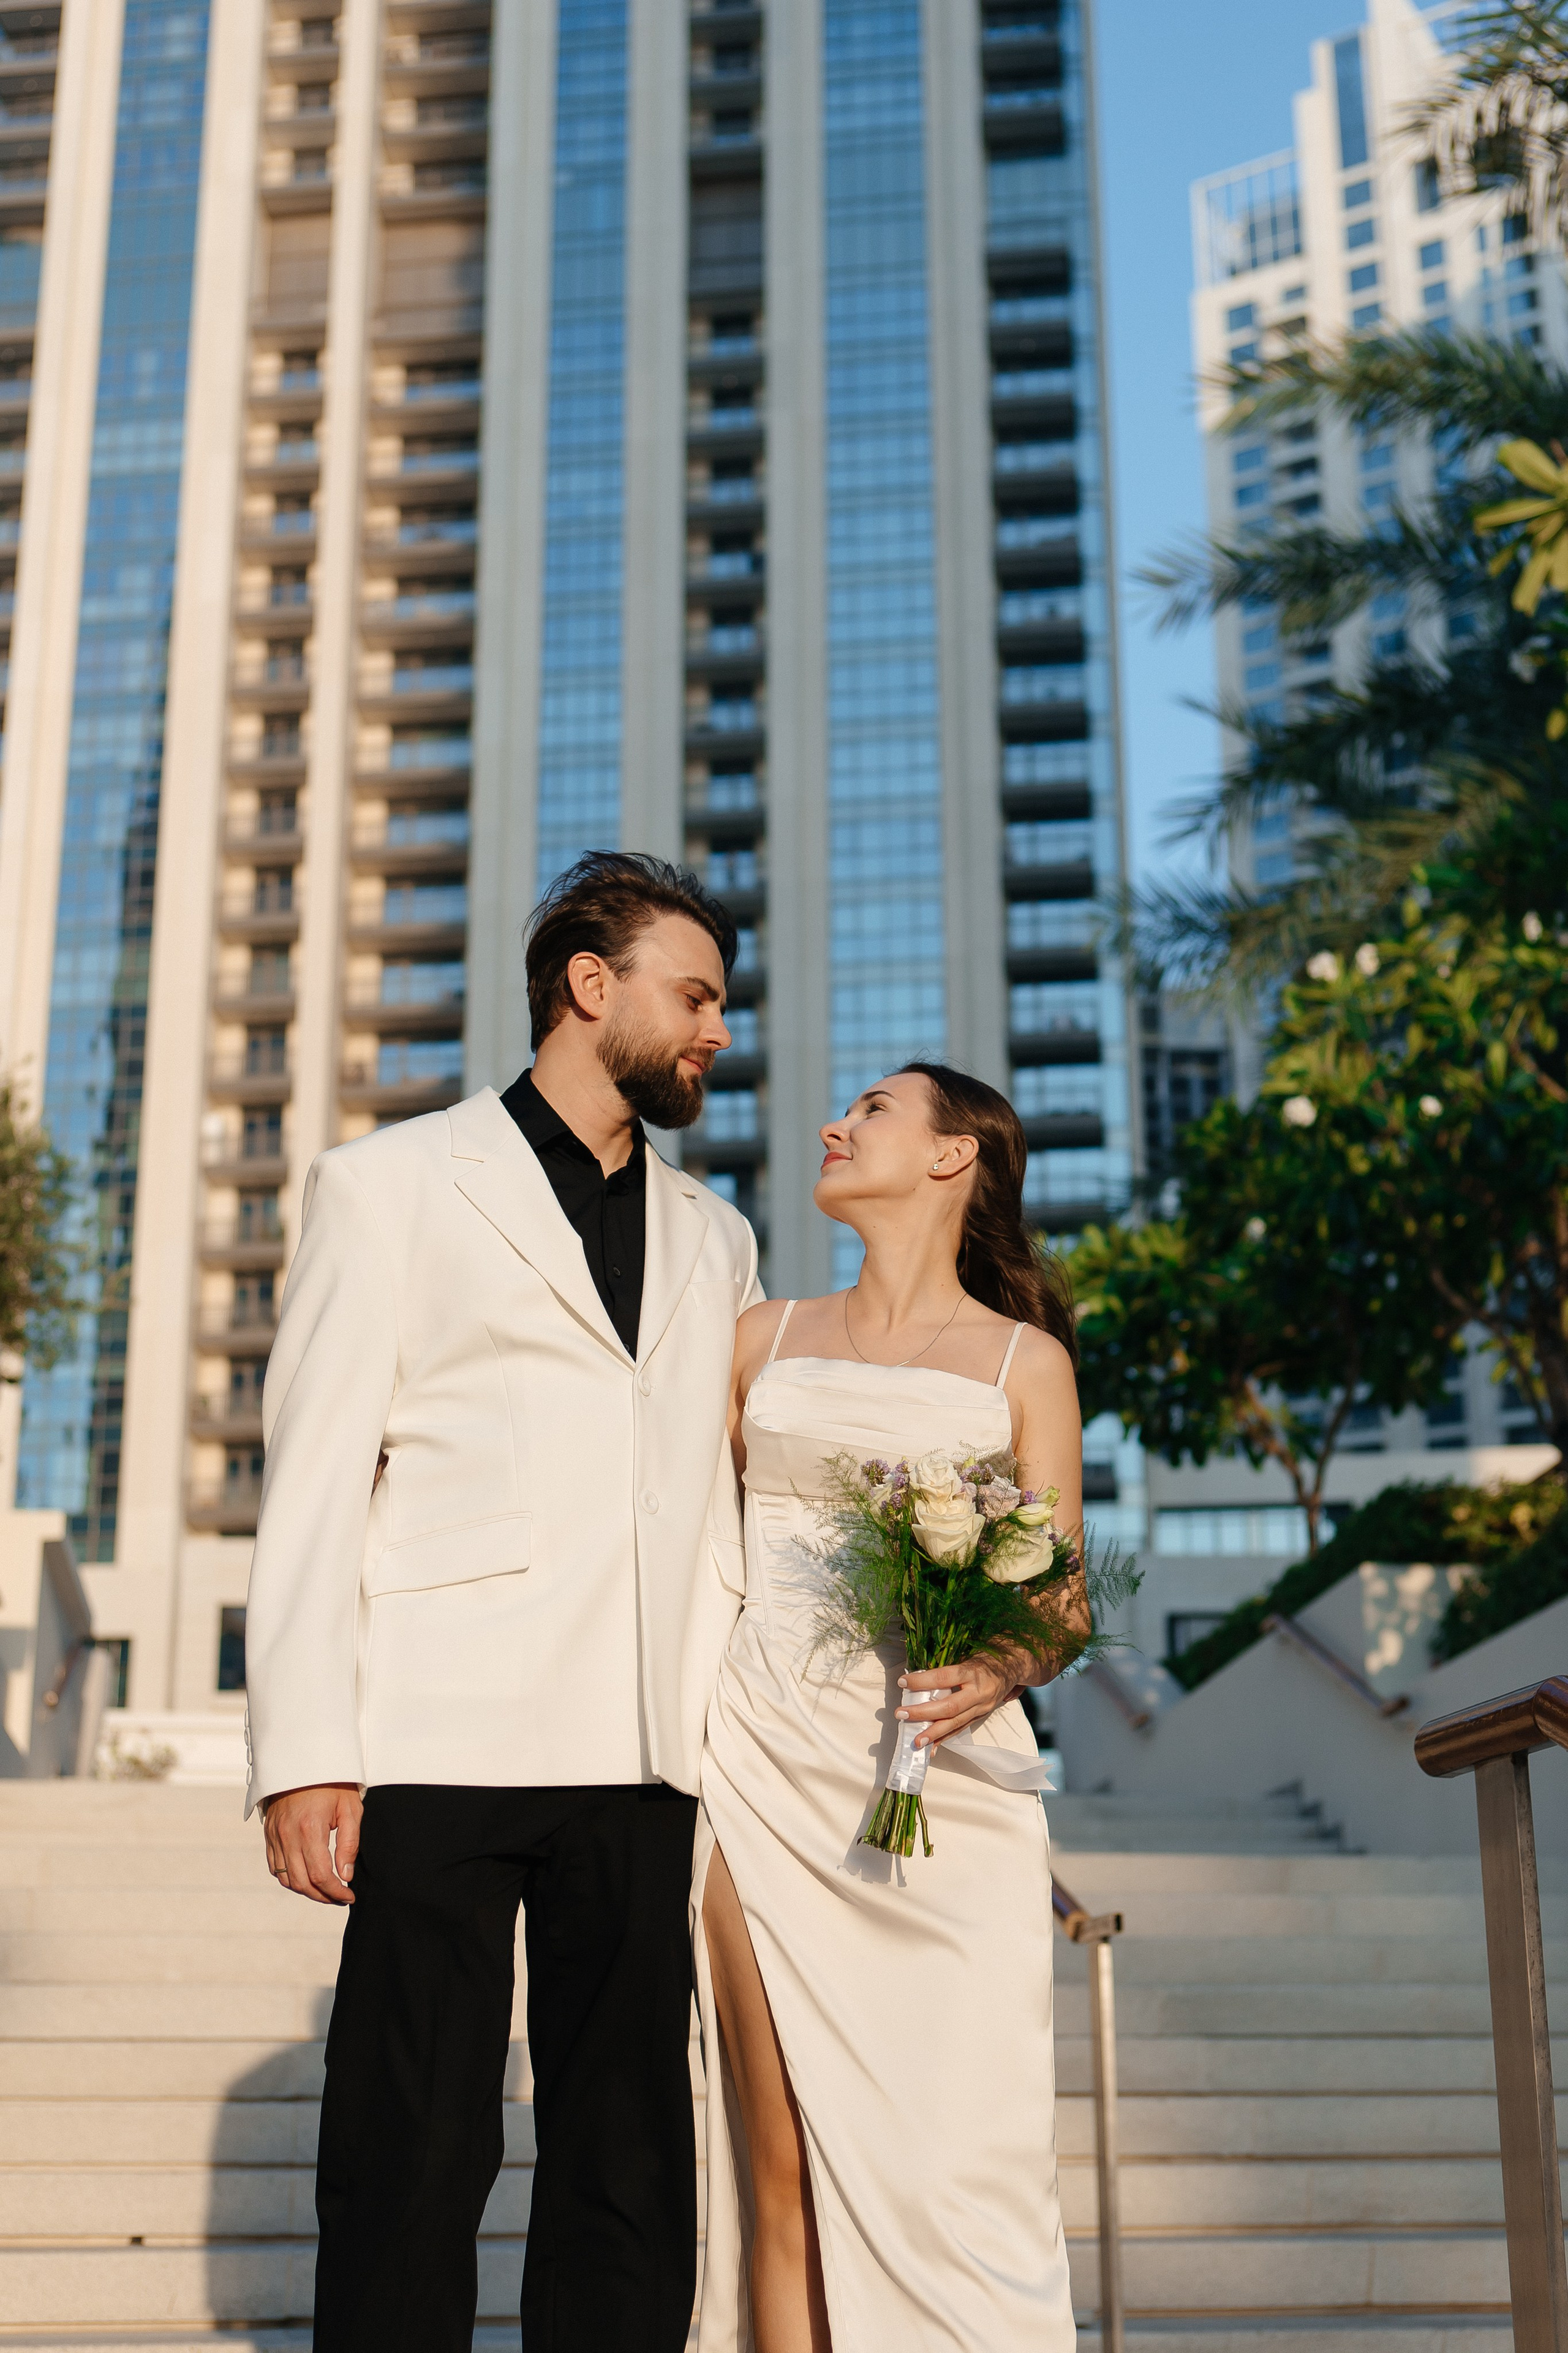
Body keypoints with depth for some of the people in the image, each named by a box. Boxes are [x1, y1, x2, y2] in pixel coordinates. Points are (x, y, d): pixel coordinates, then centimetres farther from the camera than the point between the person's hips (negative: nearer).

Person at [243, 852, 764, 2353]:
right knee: (413, 2160, -2)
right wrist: (304, 1754, -9)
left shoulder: (714, 1238, 21)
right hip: (438, 1744, -4)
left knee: (631, 2161, 8)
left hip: (640, 1762, 5)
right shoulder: (391, 1183, 7)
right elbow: (313, 1481, 0)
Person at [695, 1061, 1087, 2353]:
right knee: (783, 2165, -1)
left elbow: (1063, 1599, 2)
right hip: (764, 1773, 2)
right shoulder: (764, 1338, 15)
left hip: (942, 1779, -2)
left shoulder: (1025, 1362, 7)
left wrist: (1008, 1664, -20)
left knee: (956, 2166, -7)